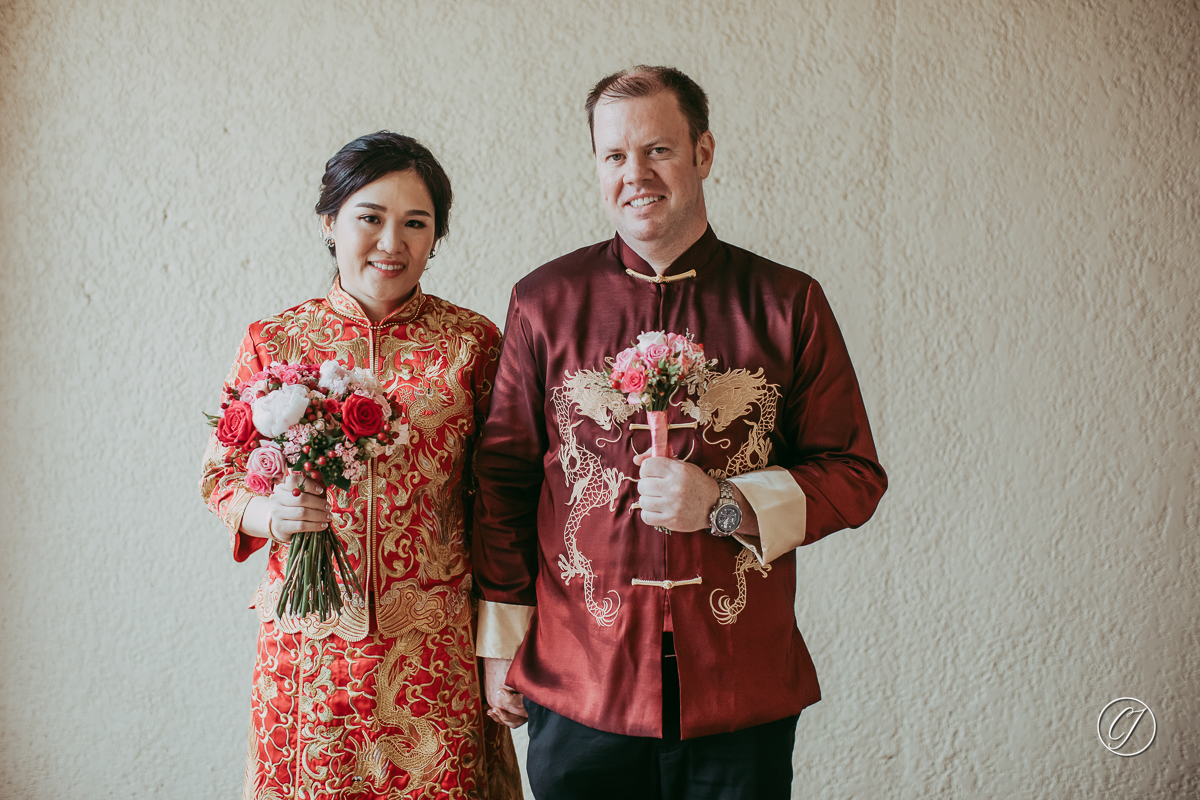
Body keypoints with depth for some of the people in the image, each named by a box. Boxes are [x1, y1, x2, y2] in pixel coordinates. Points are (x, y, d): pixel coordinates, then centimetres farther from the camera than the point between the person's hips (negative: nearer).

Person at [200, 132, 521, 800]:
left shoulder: (474, 342, -1)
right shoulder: (272, 342, 2)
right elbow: (220, 476, 9)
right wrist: (269, 513, -13)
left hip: (435, 645, -1)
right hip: (308, 637, 1)